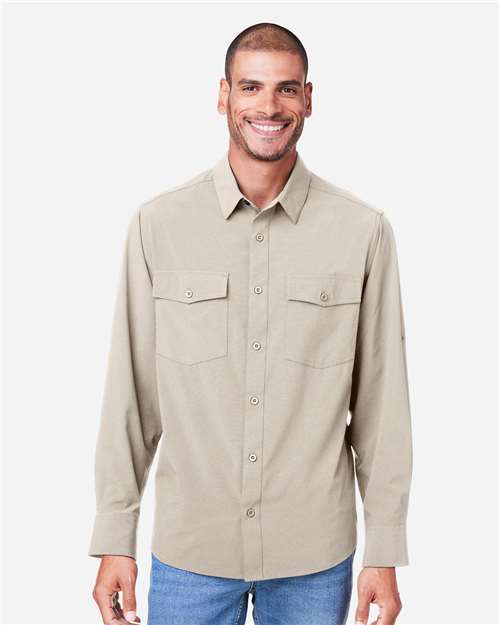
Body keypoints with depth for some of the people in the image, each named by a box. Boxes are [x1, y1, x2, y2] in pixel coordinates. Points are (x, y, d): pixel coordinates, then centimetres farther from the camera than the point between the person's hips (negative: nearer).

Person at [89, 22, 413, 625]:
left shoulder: (364, 231, -6)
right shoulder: (158, 224, -6)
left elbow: (380, 399, -2)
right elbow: (131, 392, -2)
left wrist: (385, 550, 0)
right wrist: (114, 539, -1)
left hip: (316, 553, 1)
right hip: (188, 549, 0)